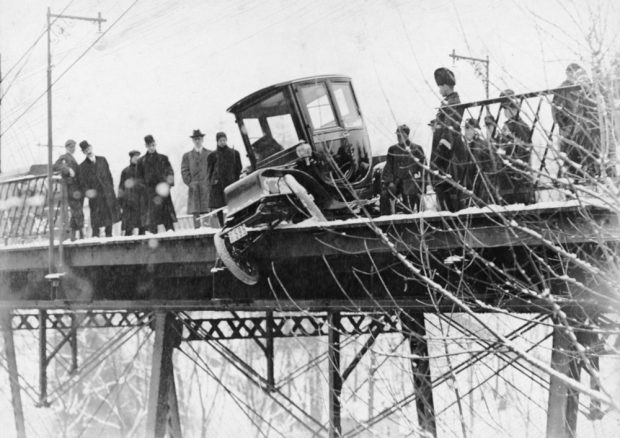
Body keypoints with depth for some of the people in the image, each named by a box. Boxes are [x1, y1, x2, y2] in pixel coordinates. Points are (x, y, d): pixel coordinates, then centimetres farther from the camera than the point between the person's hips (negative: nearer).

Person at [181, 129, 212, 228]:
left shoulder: (210, 154, 15)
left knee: (209, 212, -8)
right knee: (195, 212, -5)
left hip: (208, 187, 0)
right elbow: (184, 171, 8)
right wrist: (190, 183, -5)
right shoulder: (187, 156, 15)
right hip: (194, 188, 0)